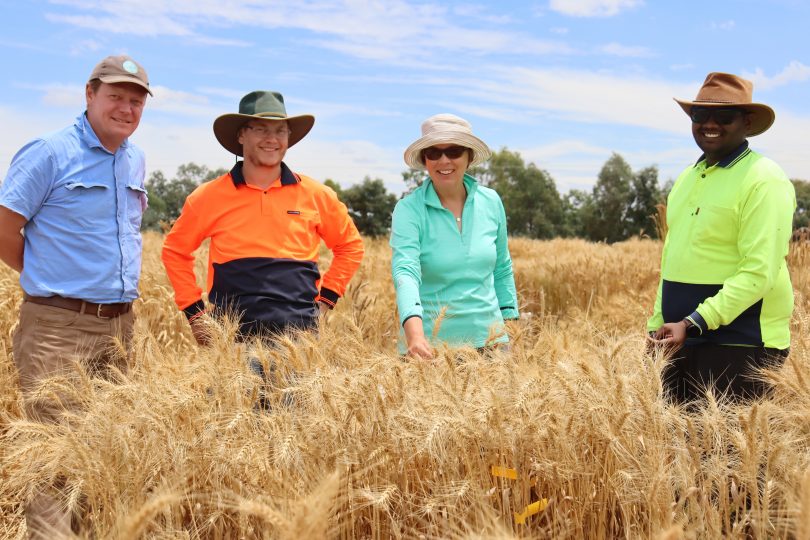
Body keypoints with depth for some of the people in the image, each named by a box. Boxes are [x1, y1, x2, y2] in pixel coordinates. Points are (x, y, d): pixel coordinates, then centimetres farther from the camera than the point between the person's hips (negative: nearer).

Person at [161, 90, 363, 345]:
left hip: (300, 333, 1)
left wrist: (326, 300, 9)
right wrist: (194, 312, 7)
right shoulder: (209, 196, 2)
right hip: (233, 337, 0)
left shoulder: (316, 195, 4)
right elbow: (175, 250, 15)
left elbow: (350, 246, 18)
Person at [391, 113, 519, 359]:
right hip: (430, 343, -3)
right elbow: (405, 271, -25)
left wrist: (509, 318, 9)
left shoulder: (491, 202, 2)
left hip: (488, 339, 4)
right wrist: (414, 332, -40)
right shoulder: (409, 210, -11)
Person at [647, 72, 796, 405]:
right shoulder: (687, 179, 14)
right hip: (682, 342, 7)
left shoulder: (764, 181, -11)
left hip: (739, 346, -7)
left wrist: (693, 324, -24)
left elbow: (759, 272, -18)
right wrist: (657, 324, 13)